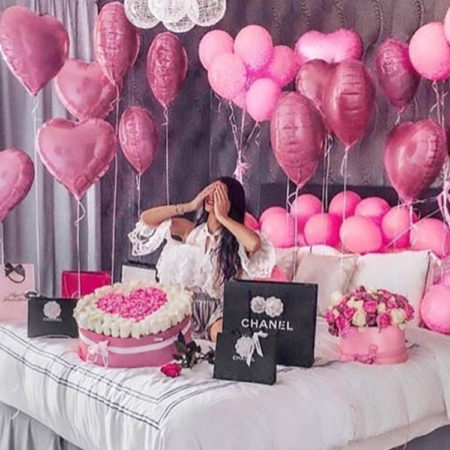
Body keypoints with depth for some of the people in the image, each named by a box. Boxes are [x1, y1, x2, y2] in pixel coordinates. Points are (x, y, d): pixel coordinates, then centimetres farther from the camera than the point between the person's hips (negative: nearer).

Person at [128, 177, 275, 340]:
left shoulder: (235, 238, -3)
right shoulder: (189, 229, 6)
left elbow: (254, 244, -28)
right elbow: (146, 218, -2)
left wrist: (222, 217, -16)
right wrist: (191, 206, -5)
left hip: (218, 309, -3)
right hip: (184, 305, 3)